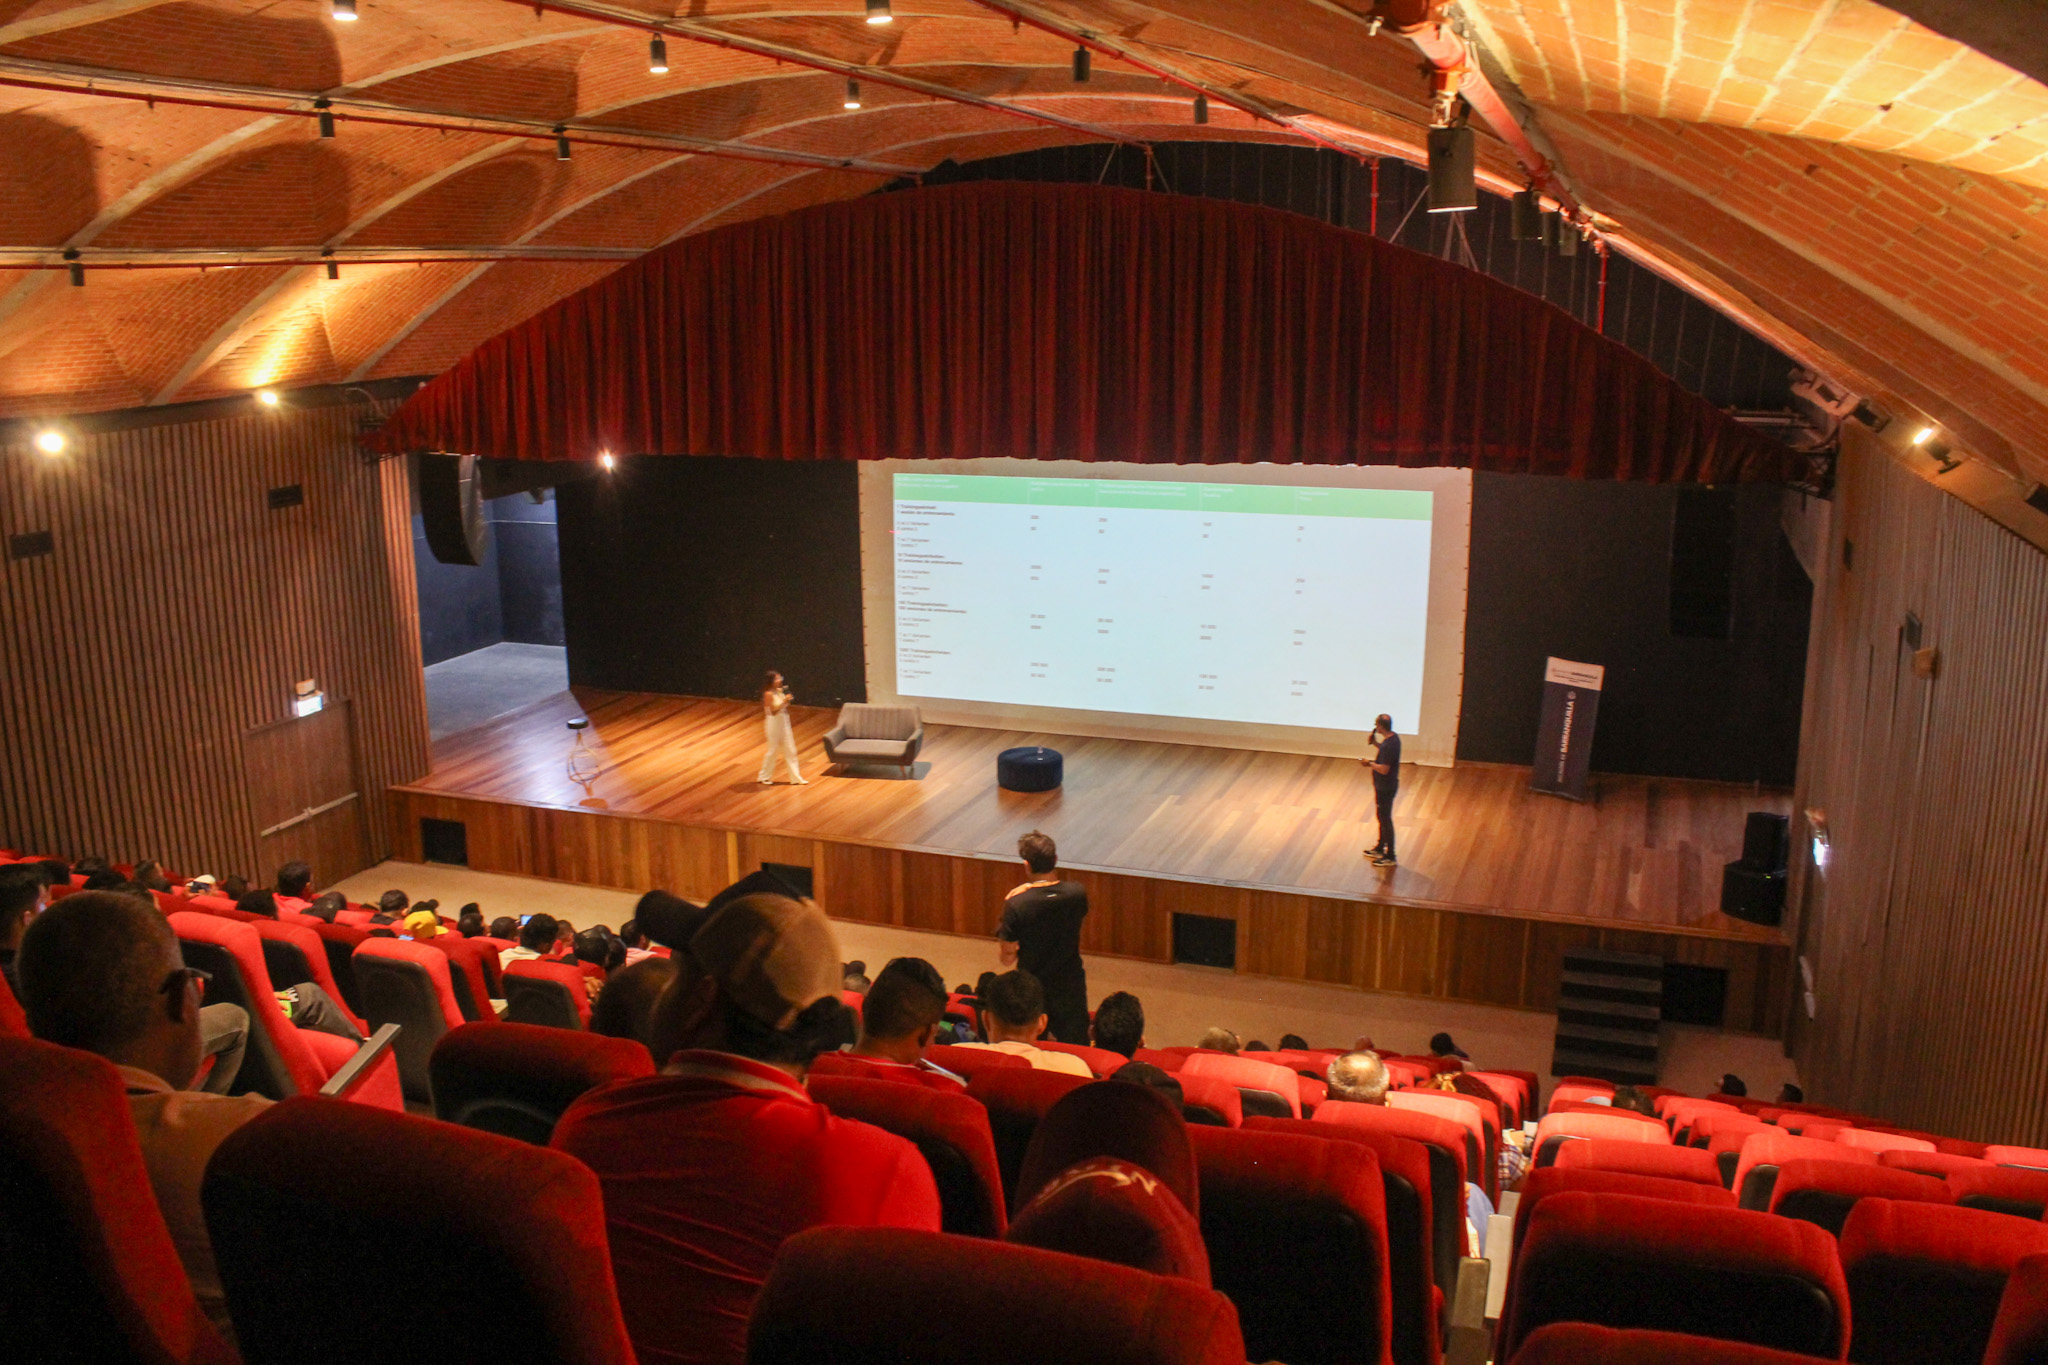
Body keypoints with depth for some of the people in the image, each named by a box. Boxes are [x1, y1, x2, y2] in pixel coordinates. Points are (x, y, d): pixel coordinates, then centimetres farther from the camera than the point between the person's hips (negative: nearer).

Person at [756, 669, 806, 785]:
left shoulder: (780, 691, 5)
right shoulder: (769, 694, -16)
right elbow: (773, 711, -19)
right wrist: (784, 702, -26)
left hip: (784, 723, 7)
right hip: (774, 724, -7)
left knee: (790, 750, 8)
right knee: (773, 751, 4)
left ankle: (796, 778, 13)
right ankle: (763, 777, 21)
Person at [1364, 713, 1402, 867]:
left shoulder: (1389, 745, -29)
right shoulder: (1393, 737, 1)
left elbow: (1384, 769, -29)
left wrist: (1370, 763, -15)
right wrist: (1375, 743, 6)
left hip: (1385, 788, -10)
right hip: (1384, 786, 10)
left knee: (1385, 820, 1)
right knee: (1382, 818, 23)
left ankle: (1389, 857, 10)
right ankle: (1380, 848, 38)